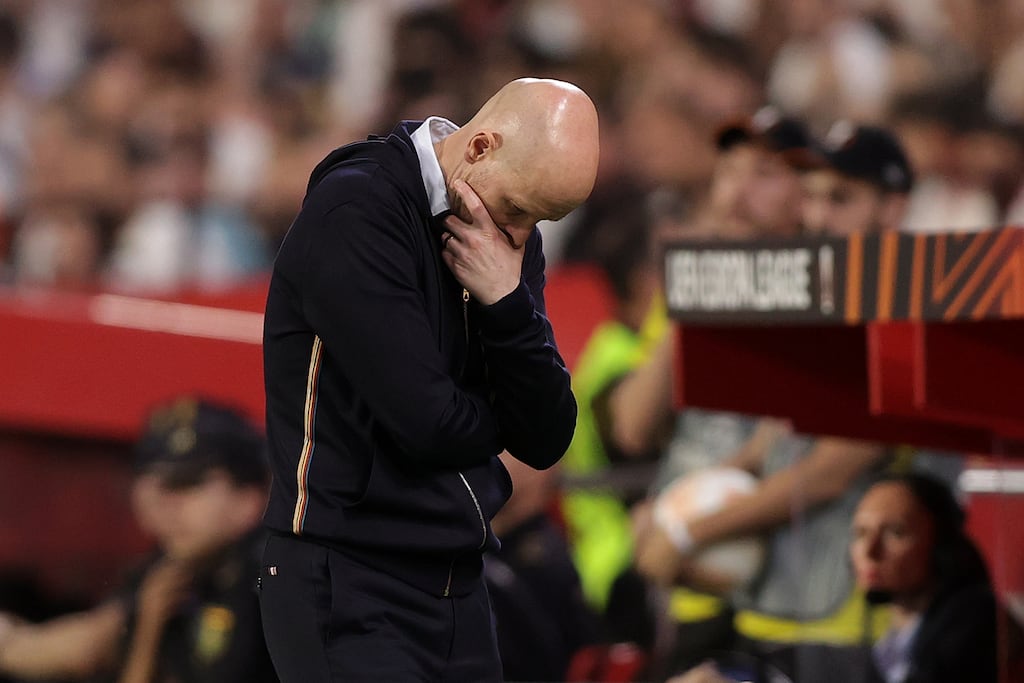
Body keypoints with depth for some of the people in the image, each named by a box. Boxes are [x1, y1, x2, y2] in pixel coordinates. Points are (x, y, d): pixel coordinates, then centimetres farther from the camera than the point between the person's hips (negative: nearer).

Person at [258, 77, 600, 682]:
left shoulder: (513, 236, 10)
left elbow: (546, 442, 4)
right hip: (351, 592, -7)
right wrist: (497, 419, 2)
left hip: (459, 588, 7)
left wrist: (507, 303, -11)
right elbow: (427, 422, -20)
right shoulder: (356, 212, -14)